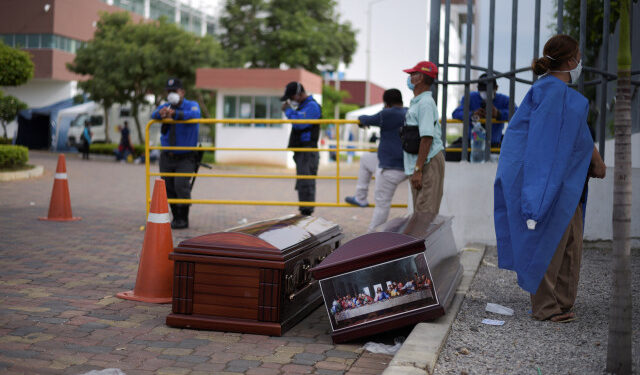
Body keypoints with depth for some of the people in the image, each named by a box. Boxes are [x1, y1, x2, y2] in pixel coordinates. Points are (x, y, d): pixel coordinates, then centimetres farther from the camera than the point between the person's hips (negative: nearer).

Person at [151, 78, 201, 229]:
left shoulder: (192, 105, -4)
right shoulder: (164, 106, 7)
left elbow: (193, 114, -30)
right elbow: (154, 115, -17)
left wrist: (175, 113, -47)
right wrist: (161, 113, -42)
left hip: (185, 158, -4)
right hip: (167, 157, 4)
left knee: (181, 185, -19)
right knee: (168, 189, 6)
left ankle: (183, 219, -4)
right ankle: (176, 217, 23)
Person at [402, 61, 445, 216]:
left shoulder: (425, 103, -14)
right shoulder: (416, 102, 18)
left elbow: (427, 138, -21)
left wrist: (418, 170, -24)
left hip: (429, 163, -11)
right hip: (421, 164, 11)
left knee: (426, 215, -11)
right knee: (419, 214, 15)